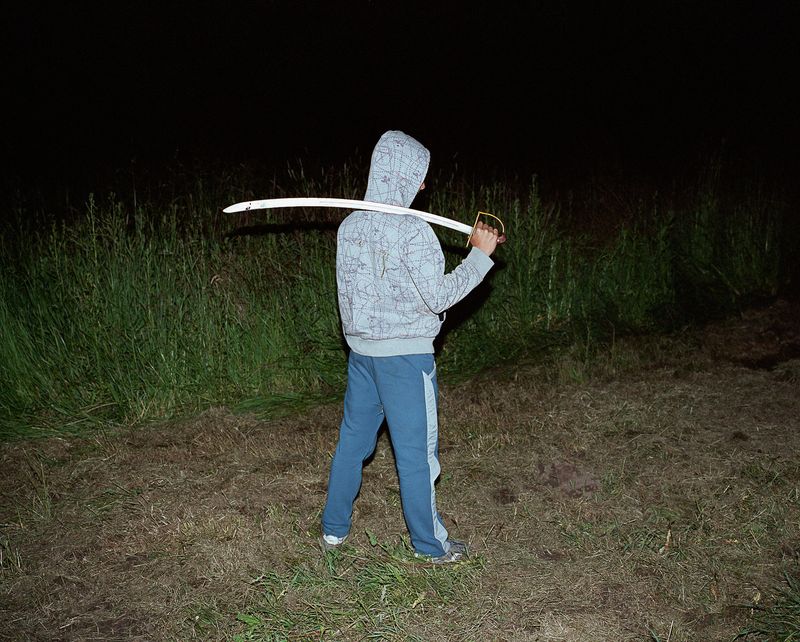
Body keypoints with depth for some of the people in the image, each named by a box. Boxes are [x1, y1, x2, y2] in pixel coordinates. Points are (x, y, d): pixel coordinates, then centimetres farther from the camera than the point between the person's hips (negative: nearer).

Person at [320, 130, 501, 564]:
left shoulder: (350, 226, 4)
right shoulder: (412, 230, -18)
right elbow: (439, 297, -16)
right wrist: (480, 255, -8)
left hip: (360, 349, 7)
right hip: (405, 355, -7)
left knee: (353, 438, 18)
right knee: (416, 451, 5)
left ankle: (334, 528, 30)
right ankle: (431, 544, 20)